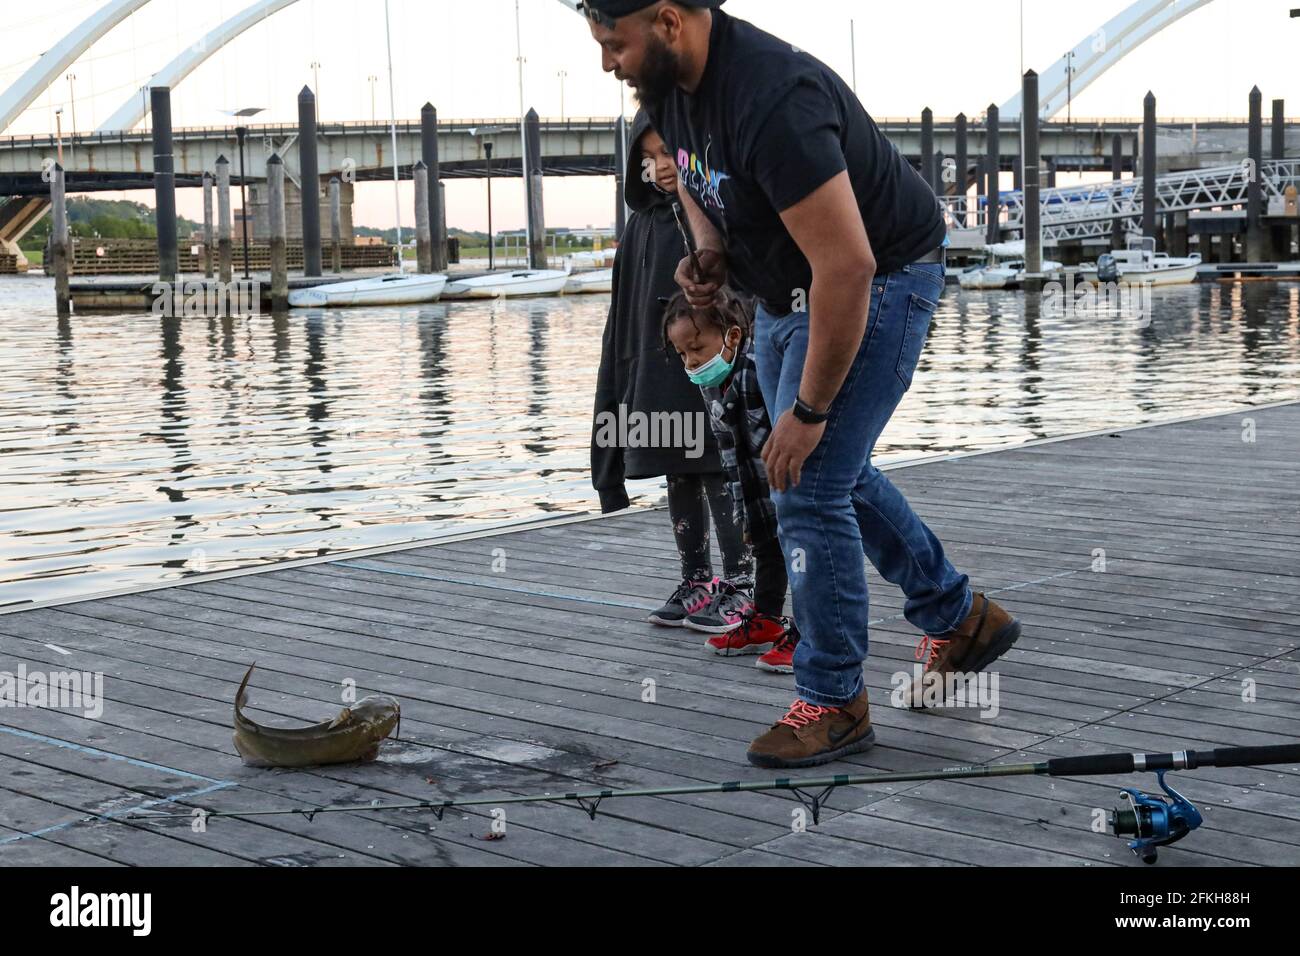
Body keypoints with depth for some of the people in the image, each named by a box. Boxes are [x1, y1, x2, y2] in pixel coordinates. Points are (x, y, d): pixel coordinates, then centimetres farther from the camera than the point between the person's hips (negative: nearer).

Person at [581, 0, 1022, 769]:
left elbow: (849, 266, -35)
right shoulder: (670, 82, -6)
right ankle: (960, 618, 38)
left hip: (877, 281, -10)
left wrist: (808, 409, -28)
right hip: (790, 290, 10)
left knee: (810, 486, -11)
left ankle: (835, 703, 5)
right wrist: (710, 253, -5)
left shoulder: (770, 100, -35)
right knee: (834, 472, 20)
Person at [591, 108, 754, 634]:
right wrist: (629, 377, 9)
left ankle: (738, 585, 5)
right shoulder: (644, 223, 10)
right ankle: (696, 580, 21)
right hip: (659, 371, 6)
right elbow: (627, 309, 11)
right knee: (680, 478, 11)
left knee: (720, 474, -3)